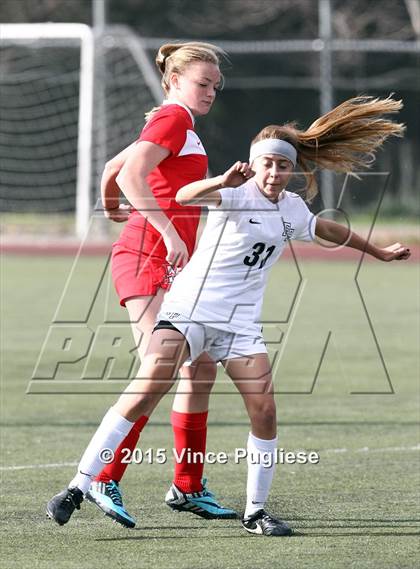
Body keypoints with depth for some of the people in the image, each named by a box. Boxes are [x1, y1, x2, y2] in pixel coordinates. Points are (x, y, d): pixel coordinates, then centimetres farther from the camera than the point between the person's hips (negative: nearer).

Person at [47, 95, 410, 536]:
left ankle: (255, 511, 9)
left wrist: (376, 251, 43)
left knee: (264, 411, -8)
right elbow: (184, 197, -31)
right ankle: (77, 489, -19)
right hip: (190, 309, -6)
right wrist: (223, 182, -50)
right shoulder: (238, 193, -10)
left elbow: (327, 229, 33)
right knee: (143, 394, -20)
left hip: (240, 325, 6)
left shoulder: (292, 209, 10)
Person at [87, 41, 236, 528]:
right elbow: (129, 174, -24)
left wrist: (112, 208, 50)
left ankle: (188, 488, 18)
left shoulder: (177, 124, 21)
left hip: (168, 264, 11)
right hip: (146, 260, -11)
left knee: (200, 369, 12)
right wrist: (168, 231, -28)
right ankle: (103, 479, -21)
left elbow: (113, 168, 31)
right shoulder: (173, 119, -9)